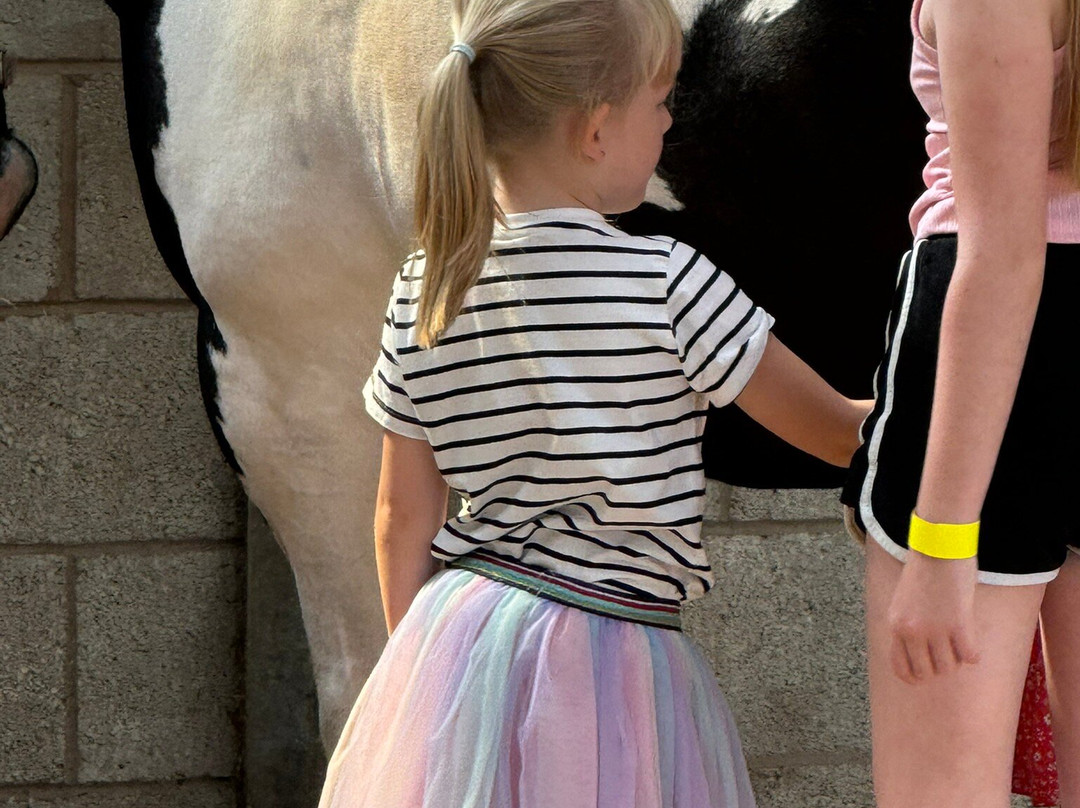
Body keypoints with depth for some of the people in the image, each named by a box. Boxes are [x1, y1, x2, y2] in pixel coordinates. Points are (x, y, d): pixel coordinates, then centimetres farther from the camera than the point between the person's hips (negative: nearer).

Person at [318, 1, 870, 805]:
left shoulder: (424, 292, 1)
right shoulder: (667, 285, -12)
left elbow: (404, 517, 8)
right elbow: (837, 432, -3)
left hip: (459, 637, 5)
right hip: (609, 657, -5)